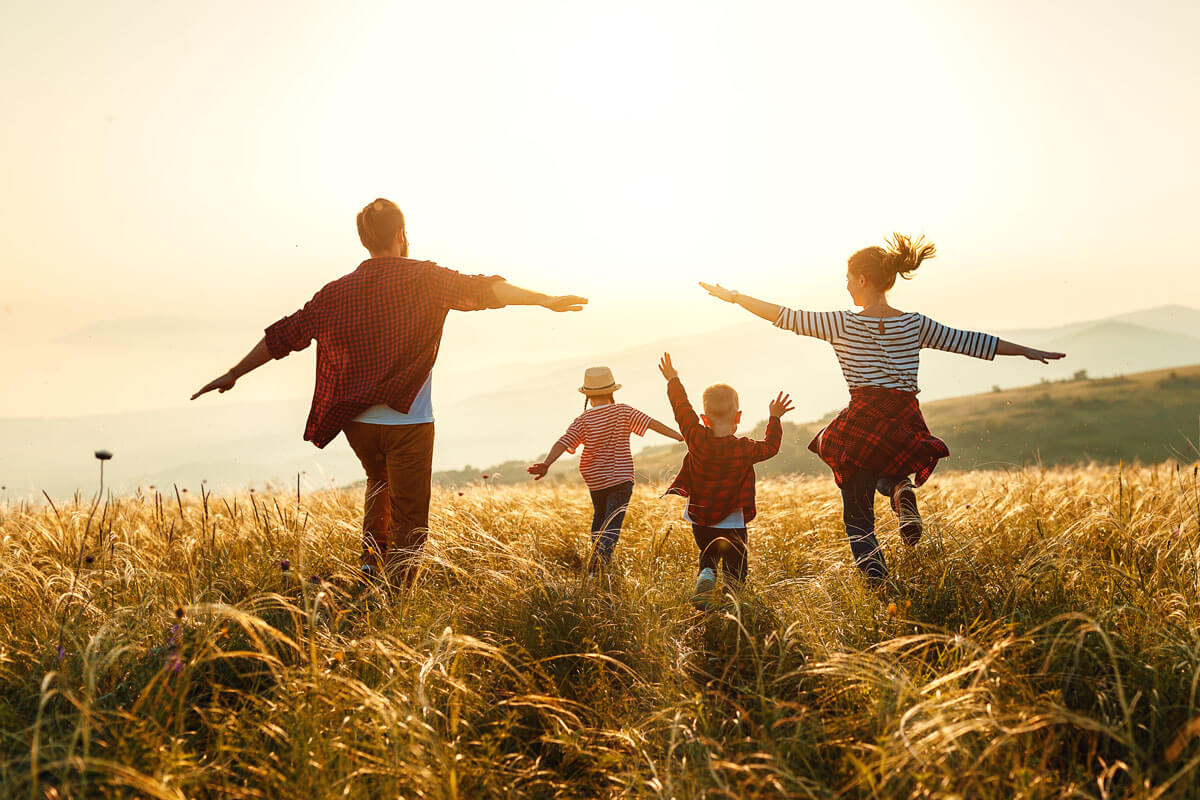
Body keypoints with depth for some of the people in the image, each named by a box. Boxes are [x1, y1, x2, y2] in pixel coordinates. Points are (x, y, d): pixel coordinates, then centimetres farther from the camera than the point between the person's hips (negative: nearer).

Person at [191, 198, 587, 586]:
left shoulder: (337, 292, 7)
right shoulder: (423, 278, -4)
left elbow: (284, 335, 10)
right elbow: (480, 290, -16)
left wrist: (233, 374, 18)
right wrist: (544, 300, -17)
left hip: (357, 422, 4)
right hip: (407, 421, -4)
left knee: (379, 482, 33)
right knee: (409, 523, 3)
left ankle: (372, 560, 20)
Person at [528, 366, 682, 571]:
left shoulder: (582, 421, -5)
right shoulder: (623, 411, -4)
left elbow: (563, 442, -17)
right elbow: (652, 424, -9)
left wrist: (546, 464, -25)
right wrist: (681, 437, -7)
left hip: (595, 481, 2)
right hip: (622, 478, -2)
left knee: (599, 516, 25)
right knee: (613, 523, -6)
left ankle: (595, 560, 27)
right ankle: (602, 554, -30)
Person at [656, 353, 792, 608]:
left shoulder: (697, 439, -12)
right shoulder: (745, 449, -14)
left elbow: (682, 409, 2)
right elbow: (771, 446, 5)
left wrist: (673, 381, 15)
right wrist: (774, 419, 17)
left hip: (700, 520, 2)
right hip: (732, 524, -2)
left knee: (708, 557, 22)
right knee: (735, 568, 10)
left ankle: (705, 577, -8)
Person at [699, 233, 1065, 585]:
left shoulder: (842, 324, -3)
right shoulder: (915, 325, 6)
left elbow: (785, 316, 1)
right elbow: (968, 341, 11)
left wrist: (733, 297, 10)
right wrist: (1027, 351, 22)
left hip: (862, 424, -3)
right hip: (906, 426, 3)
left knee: (857, 516, 10)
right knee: (886, 472, 36)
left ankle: (878, 585, -12)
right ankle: (901, 491, -1)